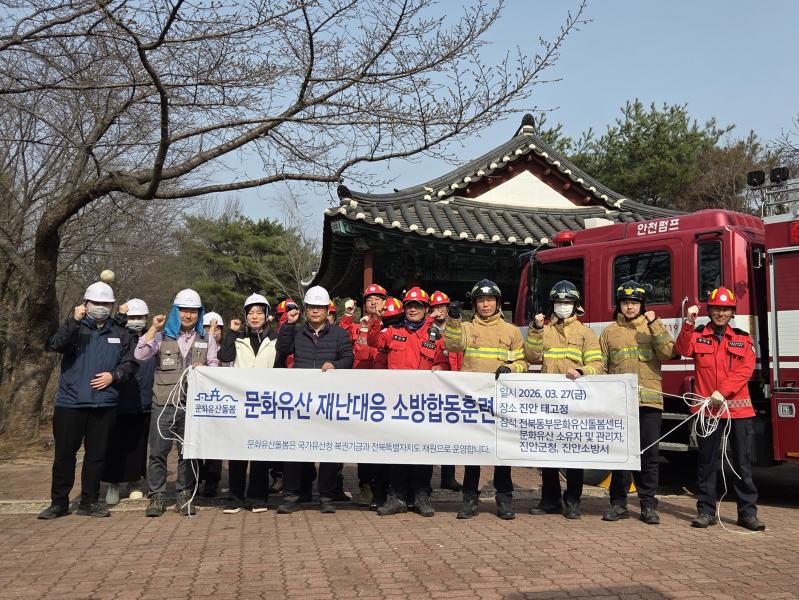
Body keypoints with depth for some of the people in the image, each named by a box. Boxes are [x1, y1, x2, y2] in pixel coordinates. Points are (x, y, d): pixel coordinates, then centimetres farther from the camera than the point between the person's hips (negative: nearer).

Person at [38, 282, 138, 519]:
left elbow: (130, 364, 8)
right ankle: (59, 502, 18)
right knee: (64, 453, 5)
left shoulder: (121, 335, 10)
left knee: (96, 454, 8)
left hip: (105, 404, 2)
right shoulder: (74, 328, 4)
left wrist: (114, 376, -10)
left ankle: (89, 501, 19)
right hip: (70, 402, -2)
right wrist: (74, 321, -25)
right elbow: (55, 345, -16)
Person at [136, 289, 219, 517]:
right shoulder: (162, 336, 8)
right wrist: (153, 328, -8)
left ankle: (185, 496, 14)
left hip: (193, 404, 1)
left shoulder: (206, 339, 14)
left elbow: (214, 367, 13)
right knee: (158, 451, 0)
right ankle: (157, 497, 10)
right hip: (164, 403, -1)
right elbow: (140, 356, -6)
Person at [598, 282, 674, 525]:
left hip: (649, 402, 0)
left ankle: (648, 505, 12)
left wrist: (655, 324, -15)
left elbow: (667, 352, -8)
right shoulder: (610, 332, 11)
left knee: (649, 454, 2)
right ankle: (618, 503, 14)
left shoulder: (653, 327, 9)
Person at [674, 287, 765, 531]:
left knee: (743, 463, 5)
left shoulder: (742, 338, 9)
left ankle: (748, 512, 15)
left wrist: (723, 392, -14)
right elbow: (683, 349, -13)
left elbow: (746, 370, -2)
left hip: (738, 409, 1)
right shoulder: (698, 335, 7)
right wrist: (689, 323, -25)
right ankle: (706, 511, 15)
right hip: (708, 409, -1)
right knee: (707, 462, 6)